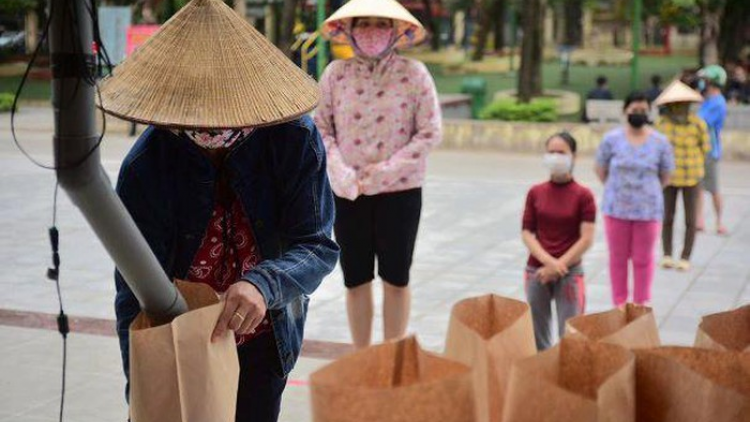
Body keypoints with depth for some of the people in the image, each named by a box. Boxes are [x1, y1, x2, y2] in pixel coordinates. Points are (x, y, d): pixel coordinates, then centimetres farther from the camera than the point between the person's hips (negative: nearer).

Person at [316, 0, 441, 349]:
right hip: (348, 192, 2)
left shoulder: (414, 73, -7)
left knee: (396, 278, 7)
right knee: (355, 279, 10)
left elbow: (430, 133, -7)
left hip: (400, 190, -2)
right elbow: (321, 127, 2)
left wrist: (388, 170, -16)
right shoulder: (336, 73, -1)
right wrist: (340, 173, -13)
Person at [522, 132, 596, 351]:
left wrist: (558, 266, -13)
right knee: (537, 336, 9)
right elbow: (527, 233, 1)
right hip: (536, 271, 3)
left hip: (570, 272, -3)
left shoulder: (583, 195, -4)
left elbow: (586, 239, -9)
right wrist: (548, 261, -14)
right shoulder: (535, 193, 3)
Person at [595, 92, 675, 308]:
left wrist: (648, 192, 9)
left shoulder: (660, 142, -2)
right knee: (618, 258, 9)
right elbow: (601, 170, 7)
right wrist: (616, 189, 8)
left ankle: (642, 304, 20)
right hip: (616, 209, 1)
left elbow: (666, 175, 7)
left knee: (643, 259, 7)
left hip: (648, 209, 0)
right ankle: (619, 304, 21)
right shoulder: (612, 139, -2)